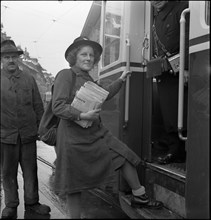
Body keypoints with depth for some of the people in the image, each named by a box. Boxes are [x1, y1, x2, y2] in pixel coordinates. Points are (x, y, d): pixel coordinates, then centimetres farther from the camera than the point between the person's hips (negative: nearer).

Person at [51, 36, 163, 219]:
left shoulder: (87, 78, 13)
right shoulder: (65, 75, -11)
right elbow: (58, 107, -19)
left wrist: (120, 80, 28)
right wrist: (82, 115, -29)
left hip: (97, 133, 8)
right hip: (75, 137, -8)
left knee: (125, 157, 7)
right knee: (74, 184, 5)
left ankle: (139, 197, 22)